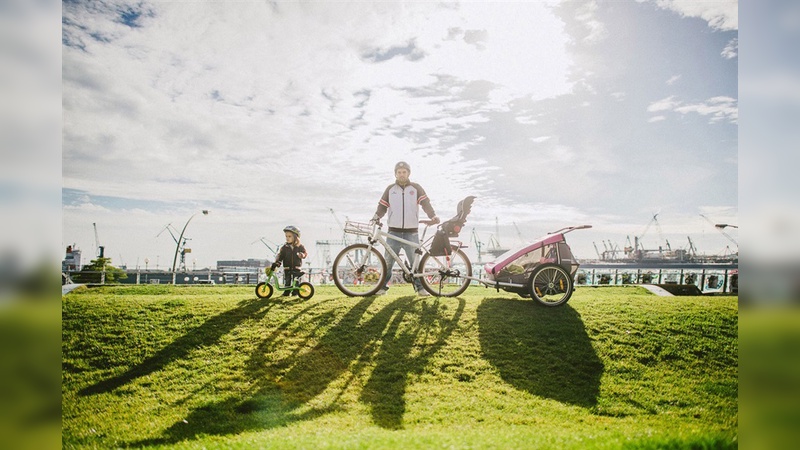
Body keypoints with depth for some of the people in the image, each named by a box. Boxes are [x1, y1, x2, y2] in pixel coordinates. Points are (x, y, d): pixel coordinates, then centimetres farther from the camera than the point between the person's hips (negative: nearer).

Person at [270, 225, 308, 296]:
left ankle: (295, 292, 9)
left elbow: (305, 253, 1)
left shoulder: (300, 247, 3)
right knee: (287, 281, -1)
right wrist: (276, 263, -20)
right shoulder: (284, 247, 3)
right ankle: (286, 291, 9)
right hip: (287, 268, 1)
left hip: (296, 267, -1)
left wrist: (301, 255, -23)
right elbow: (280, 255, -4)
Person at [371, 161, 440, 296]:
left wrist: (433, 216, -20)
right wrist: (376, 216, -10)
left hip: (411, 233, -1)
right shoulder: (390, 189, 11)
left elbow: (425, 203, -4)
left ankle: (420, 287, 12)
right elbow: (382, 206, 10)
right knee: (388, 261, 2)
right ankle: (383, 286, 11)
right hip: (394, 232, 1)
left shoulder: (416, 188, 7)